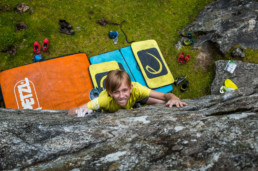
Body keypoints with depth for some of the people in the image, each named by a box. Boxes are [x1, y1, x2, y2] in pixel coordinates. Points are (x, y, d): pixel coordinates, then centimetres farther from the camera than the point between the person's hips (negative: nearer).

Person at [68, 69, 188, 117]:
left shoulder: (135, 89, -45)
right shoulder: (105, 99, -46)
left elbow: (165, 96, -45)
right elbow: (70, 112, -46)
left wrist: (174, 98, -67)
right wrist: (81, 111, -68)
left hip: (133, 98, 0)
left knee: (165, 103, -6)